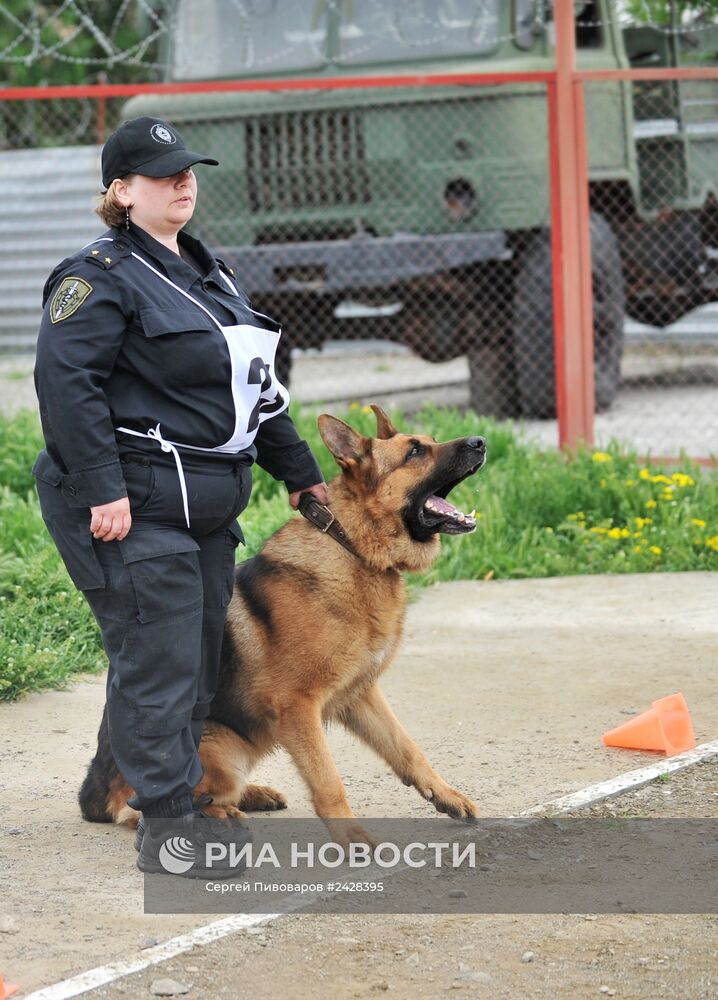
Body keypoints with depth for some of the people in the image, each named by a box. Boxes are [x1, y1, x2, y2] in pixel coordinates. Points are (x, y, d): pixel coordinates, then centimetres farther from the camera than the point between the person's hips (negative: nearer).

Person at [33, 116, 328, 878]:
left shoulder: (206, 273, 19)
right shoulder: (102, 276, -9)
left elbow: (256, 385, 26)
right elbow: (65, 380, -19)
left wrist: (297, 471, 23)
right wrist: (100, 489, -24)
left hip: (207, 506, 9)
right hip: (138, 509, -9)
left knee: (201, 663, 12)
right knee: (159, 664, -9)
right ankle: (167, 829, -5)